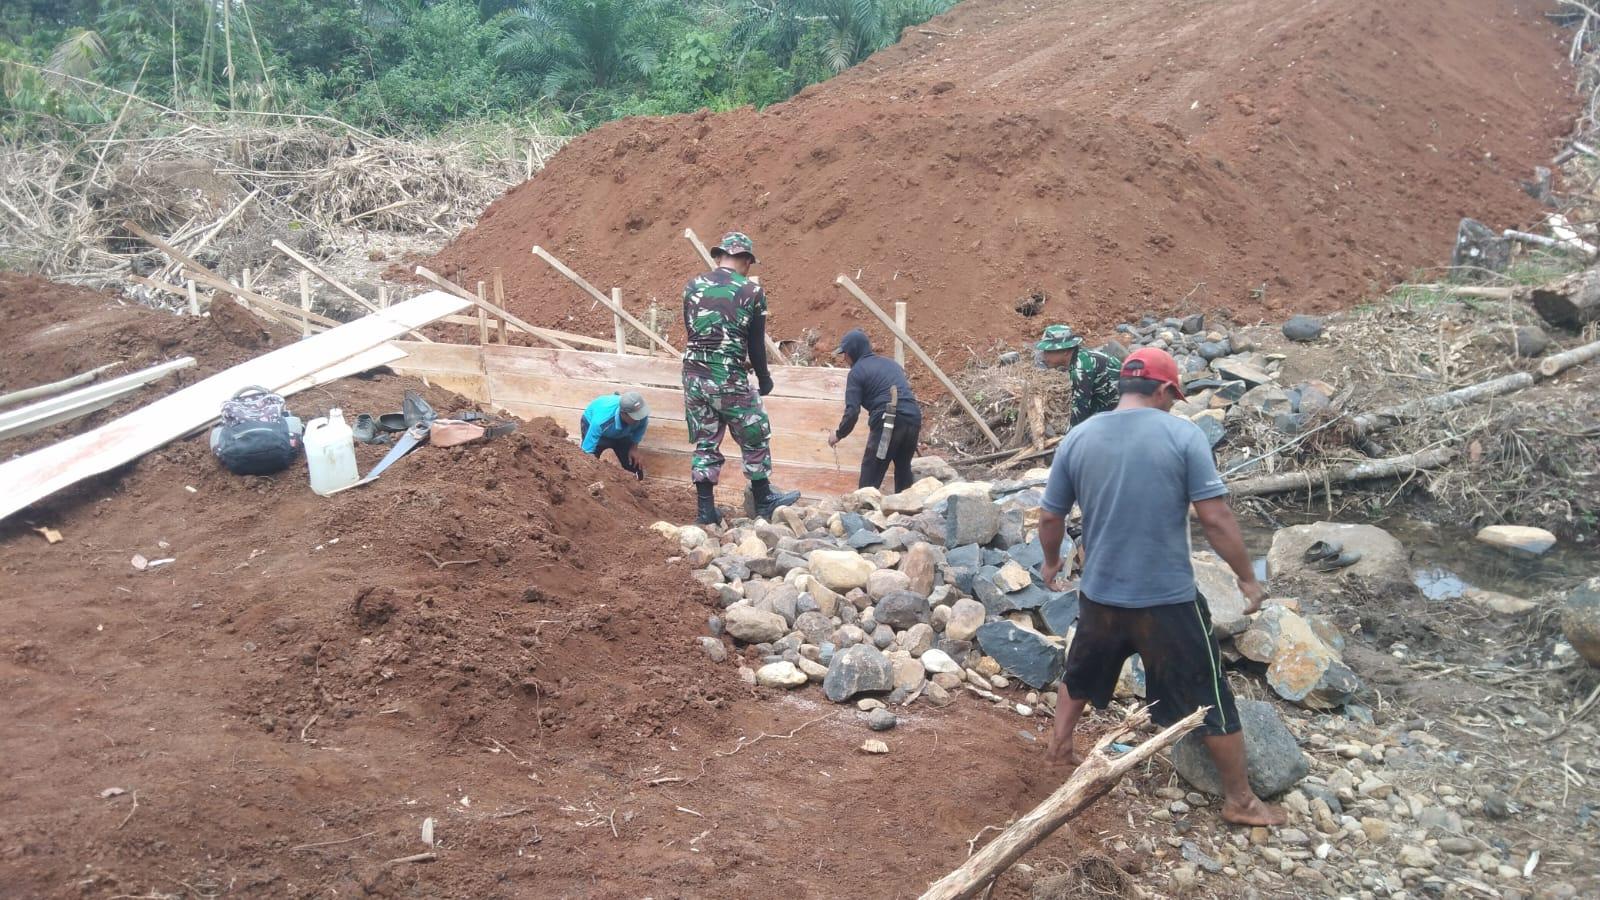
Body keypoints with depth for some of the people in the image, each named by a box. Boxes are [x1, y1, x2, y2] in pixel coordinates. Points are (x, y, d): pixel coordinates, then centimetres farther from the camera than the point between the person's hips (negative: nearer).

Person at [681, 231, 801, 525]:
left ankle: (706, 510, 15)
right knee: (755, 440, 13)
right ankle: (764, 502, 24)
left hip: (695, 376, 4)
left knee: (705, 443, 13)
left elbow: (692, 332, 13)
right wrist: (764, 379, 15)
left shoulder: (693, 286, 6)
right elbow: (756, 343, -2)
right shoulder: (752, 291, -5)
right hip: (730, 380, -4)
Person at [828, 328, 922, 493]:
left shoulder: (857, 371, 3)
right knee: (903, 468, 21)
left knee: (871, 474, 1)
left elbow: (852, 412, -3)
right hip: (914, 418, 7)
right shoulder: (890, 363, 24)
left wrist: (839, 434, 9)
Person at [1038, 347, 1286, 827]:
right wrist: (1247, 577, -1)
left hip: (1100, 594, 4)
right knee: (1210, 698, 12)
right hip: (1168, 599, -3)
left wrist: (1052, 562, 24)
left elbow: (1050, 518, 5)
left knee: (1081, 676, 29)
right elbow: (1215, 518, -13)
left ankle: (1059, 749, 45)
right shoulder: (1183, 435, -11)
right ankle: (1240, 799, 23)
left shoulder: (1078, 438, -1)